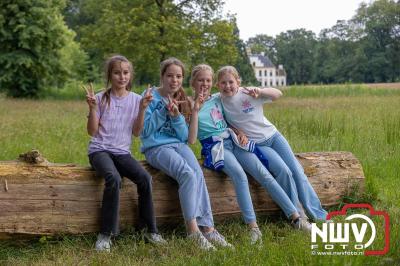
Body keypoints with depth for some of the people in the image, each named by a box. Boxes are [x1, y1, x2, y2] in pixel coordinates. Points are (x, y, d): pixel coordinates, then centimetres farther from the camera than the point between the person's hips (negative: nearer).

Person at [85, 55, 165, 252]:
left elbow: (136, 132, 3)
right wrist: (93, 108, -15)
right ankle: (105, 235, -25)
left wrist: (142, 109, -7)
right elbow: (92, 132, -3)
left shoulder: (135, 99, 7)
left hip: (122, 152, 3)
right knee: (114, 179, -35)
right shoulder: (101, 98, 0)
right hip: (100, 150, -3)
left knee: (145, 178, -25)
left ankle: (151, 231, -10)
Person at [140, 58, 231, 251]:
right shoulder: (151, 97, 1)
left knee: (197, 173, -26)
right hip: (156, 147, -5)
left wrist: (176, 116, -8)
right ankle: (193, 228, -31)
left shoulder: (181, 101, 16)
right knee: (187, 174, -30)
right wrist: (164, 110, -13)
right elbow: (145, 131, -7)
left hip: (178, 144, 5)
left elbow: (184, 137, 9)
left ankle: (206, 227, -31)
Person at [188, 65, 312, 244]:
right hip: (214, 147, -5)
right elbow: (191, 140, -9)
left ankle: (295, 217, -17)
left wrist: (239, 132, 5)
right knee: (239, 175, -33)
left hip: (233, 140, 5)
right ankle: (253, 227, -37)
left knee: (264, 174, -14)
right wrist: (195, 111, -12)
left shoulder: (218, 98, 17)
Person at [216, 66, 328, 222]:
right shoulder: (218, 101, -8)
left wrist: (259, 91, -32)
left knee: (297, 170, -5)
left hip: (272, 135, 1)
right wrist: (239, 133, -10)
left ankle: (318, 214, 3)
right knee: (284, 171, -21)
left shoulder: (248, 93, -11)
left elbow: (278, 94, -14)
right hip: (256, 144, -1)